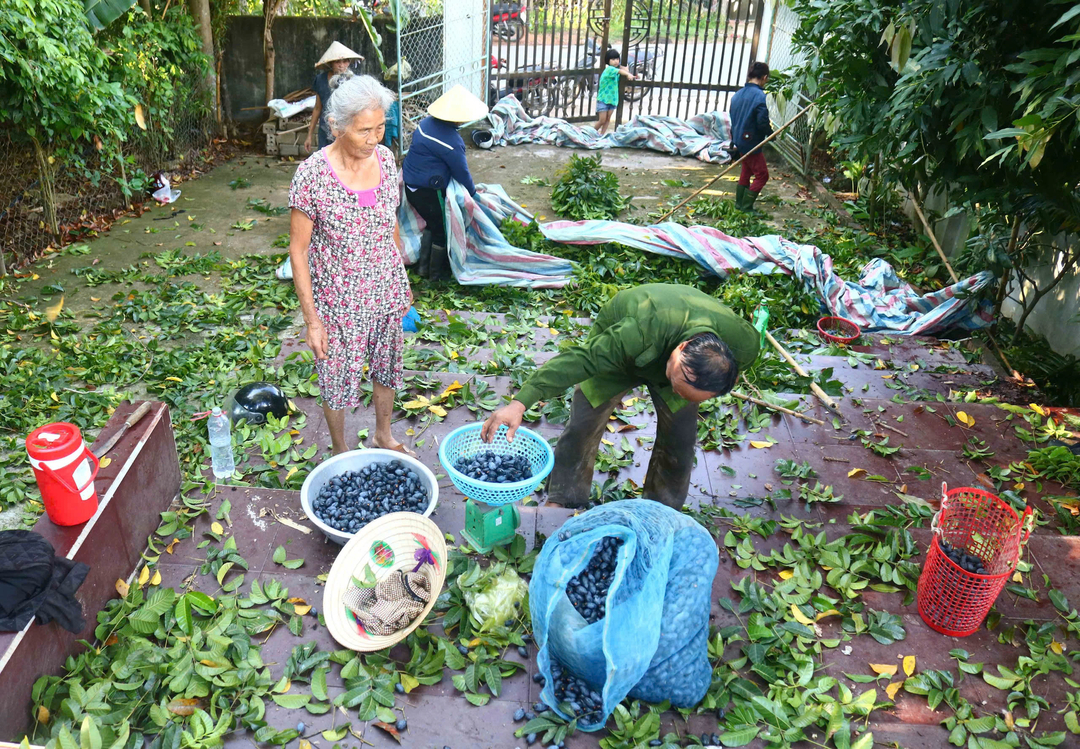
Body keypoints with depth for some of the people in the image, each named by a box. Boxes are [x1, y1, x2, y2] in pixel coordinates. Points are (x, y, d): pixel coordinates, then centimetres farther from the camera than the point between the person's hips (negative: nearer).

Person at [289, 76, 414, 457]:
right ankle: (340, 453, 39)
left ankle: (384, 435, 49)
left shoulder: (385, 158, -6)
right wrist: (312, 320, -15)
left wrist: (404, 282, 15)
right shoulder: (312, 175, -21)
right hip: (340, 303, -5)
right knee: (338, 382, 14)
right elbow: (298, 251, -15)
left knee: (387, 368, 23)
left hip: (387, 293, 5)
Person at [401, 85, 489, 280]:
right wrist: (473, 192, 5)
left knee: (432, 224, 27)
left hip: (411, 186, 9)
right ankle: (436, 273, 28)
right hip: (429, 192, -9)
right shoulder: (450, 140, -25)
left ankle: (424, 266, 37)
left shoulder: (428, 122, 2)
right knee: (442, 231, 13)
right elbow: (461, 172, -15)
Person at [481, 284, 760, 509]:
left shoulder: (743, 344, -35)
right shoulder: (638, 333, -50)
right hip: (614, 346, -2)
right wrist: (520, 403, -60)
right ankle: (562, 503, 18)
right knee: (582, 427, -4)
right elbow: (578, 360, -50)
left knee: (680, 437, -2)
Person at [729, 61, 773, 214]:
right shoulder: (759, 96, -19)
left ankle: (739, 203, 28)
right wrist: (770, 133, -1)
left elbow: (733, 118, 14)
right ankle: (746, 207, 3)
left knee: (746, 171, 22)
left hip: (739, 139, 9)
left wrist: (734, 141, 22)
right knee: (762, 174, 2)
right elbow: (762, 121, -22)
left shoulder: (738, 94, 6)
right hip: (751, 142, -8)